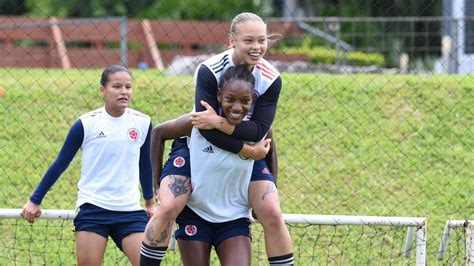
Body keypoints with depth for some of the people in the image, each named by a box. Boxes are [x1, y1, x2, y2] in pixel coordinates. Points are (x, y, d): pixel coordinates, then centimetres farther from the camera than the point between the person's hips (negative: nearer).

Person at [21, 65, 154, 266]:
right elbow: (60, 164, 4)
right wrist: (35, 201, 7)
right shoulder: (86, 124, -4)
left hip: (130, 211, 2)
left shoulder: (143, 123, 2)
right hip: (92, 208, -2)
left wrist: (149, 202, 29)